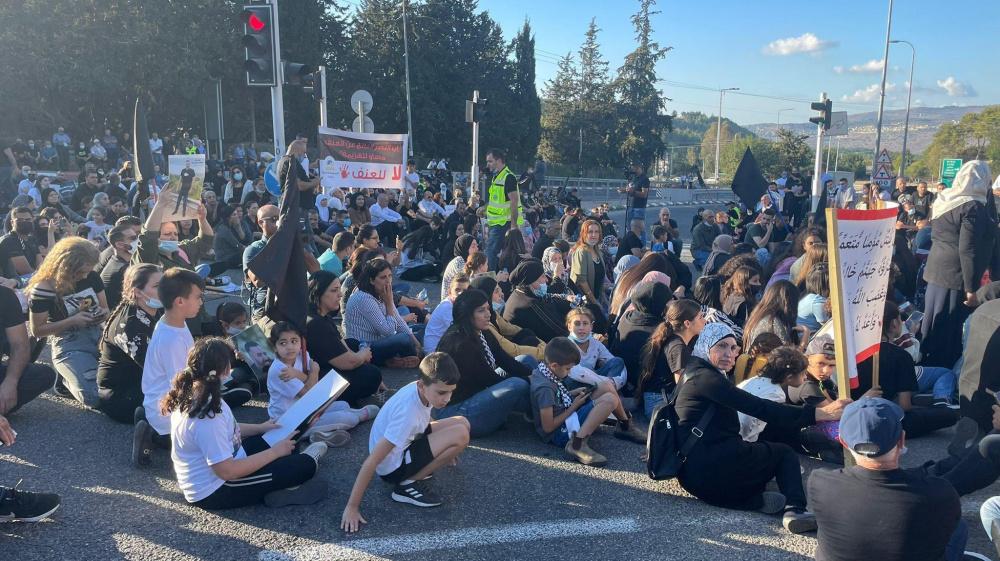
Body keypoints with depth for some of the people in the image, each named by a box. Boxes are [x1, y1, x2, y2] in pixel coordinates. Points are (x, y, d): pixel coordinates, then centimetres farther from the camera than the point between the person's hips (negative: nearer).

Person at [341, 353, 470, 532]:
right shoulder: (408, 412, -34)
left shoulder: (422, 390, -12)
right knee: (460, 435, -22)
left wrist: (445, 448, 21)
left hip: (403, 444, 8)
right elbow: (371, 462, -32)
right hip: (393, 465, -8)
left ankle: (419, 468, 7)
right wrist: (352, 508, -29)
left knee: (462, 422, 2)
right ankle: (408, 484, -10)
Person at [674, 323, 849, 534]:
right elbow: (759, 408, -16)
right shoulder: (706, 377, -10)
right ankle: (794, 509, -12)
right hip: (708, 470, -9)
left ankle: (755, 498, -1)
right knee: (784, 452, 7)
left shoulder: (693, 374, 21)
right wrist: (818, 413, -17)